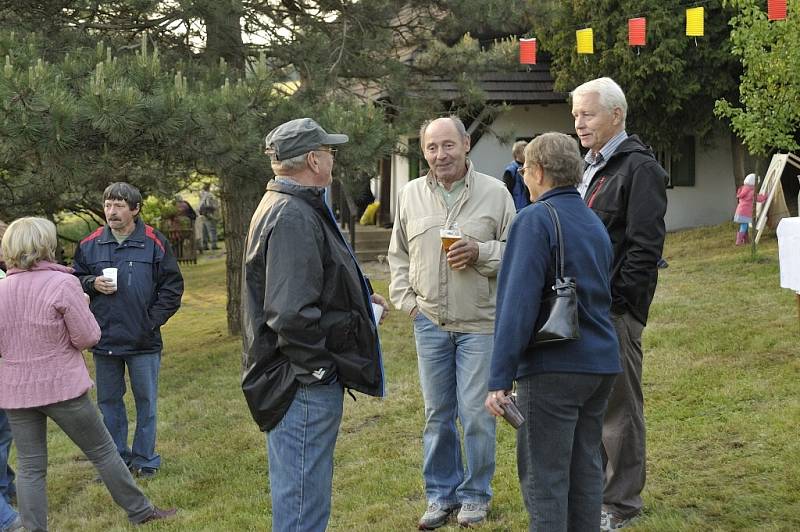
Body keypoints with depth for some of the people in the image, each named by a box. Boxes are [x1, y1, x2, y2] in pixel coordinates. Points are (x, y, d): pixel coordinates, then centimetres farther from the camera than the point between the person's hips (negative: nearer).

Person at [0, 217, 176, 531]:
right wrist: (81, 308, 5)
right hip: (62, 386, -4)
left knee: (30, 468, 9)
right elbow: (87, 338, -12)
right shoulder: (62, 284, -14)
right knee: (103, 452, 10)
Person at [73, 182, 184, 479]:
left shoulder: (154, 243, -6)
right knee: (108, 401, 12)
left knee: (146, 400, 8)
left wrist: (153, 320, -9)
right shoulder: (90, 245, 2)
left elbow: (172, 287, -2)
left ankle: (144, 459, 20)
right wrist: (92, 283, -9)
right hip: (104, 340, 3)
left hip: (143, 341, -3)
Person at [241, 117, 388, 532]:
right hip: (304, 385, -11)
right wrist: (320, 366, -18)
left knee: (299, 496, 22)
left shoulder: (287, 207, 15)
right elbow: (292, 313, -27)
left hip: (305, 380, 11)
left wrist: (360, 298, 20)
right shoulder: (293, 218, -21)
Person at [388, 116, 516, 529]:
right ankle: (441, 495, 24)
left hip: (480, 323, -3)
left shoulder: (494, 193, -3)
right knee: (437, 415, 11)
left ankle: (475, 495, 18)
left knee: (476, 414, 1)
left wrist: (480, 252, -17)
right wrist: (406, 300, 4)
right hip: (429, 321, 3)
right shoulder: (410, 196, 6)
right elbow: (398, 256, 14)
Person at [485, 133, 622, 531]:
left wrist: (500, 379, -18)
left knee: (544, 479, -2)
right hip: (601, 364, 8)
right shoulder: (595, 223, 15)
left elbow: (518, 303, -18)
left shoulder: (535, 220, -12)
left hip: (552, 368, -8)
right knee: (585, 470, 15)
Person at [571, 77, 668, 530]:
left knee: (618, 406, 0)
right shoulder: (589, 166, 18)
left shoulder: (639, 168, -10)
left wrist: (613, 300, -19)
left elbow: (644, 247, -16)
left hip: (616, 309, -9)